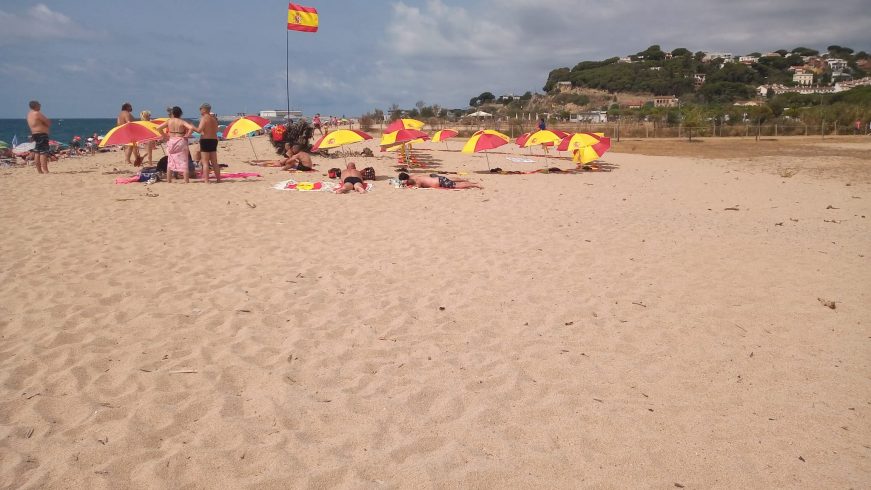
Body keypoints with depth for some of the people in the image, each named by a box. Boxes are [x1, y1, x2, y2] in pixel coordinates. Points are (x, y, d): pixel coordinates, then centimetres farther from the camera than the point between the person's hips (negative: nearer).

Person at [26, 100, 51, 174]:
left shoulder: (29, 114, 15)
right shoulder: (37, 113, -15)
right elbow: (48, 122, -13)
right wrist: (48, 123, 7)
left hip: (35, 134, 11)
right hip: (41, 135, -11)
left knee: (37, 153, 11)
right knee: (44, 152, -13)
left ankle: (39, 170, 16)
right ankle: (45, 170, -18)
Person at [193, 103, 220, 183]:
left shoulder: (204, 118, -11)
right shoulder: (214, 118, 12)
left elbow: (199, 130, -19)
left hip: (205, 140, -7)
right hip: (214, 140, 7)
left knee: (205, 162, -5)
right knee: (214, 162, 15)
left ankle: (206, 181, -9)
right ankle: (218, 180, 19)